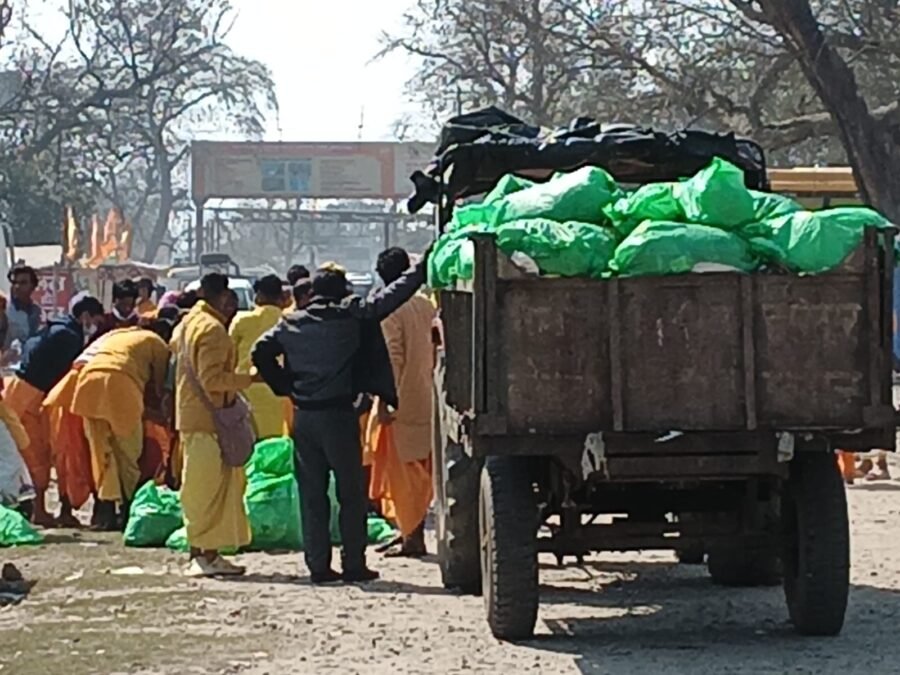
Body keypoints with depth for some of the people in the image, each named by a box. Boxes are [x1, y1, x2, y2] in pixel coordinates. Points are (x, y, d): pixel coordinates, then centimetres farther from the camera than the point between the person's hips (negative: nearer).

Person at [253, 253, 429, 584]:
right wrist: (421, 270, 6)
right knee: (351, 492, 4)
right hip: (338, 414, -4)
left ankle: (318, 565, 7)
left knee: (312, 493, 7)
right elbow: (390, 297, -3)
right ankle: (354, 564, 4)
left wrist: (285, 386, 12)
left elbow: (261, 352, 6)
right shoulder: (351, 316, -5)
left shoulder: (292, 323, 6)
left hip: (303, 416, 4)